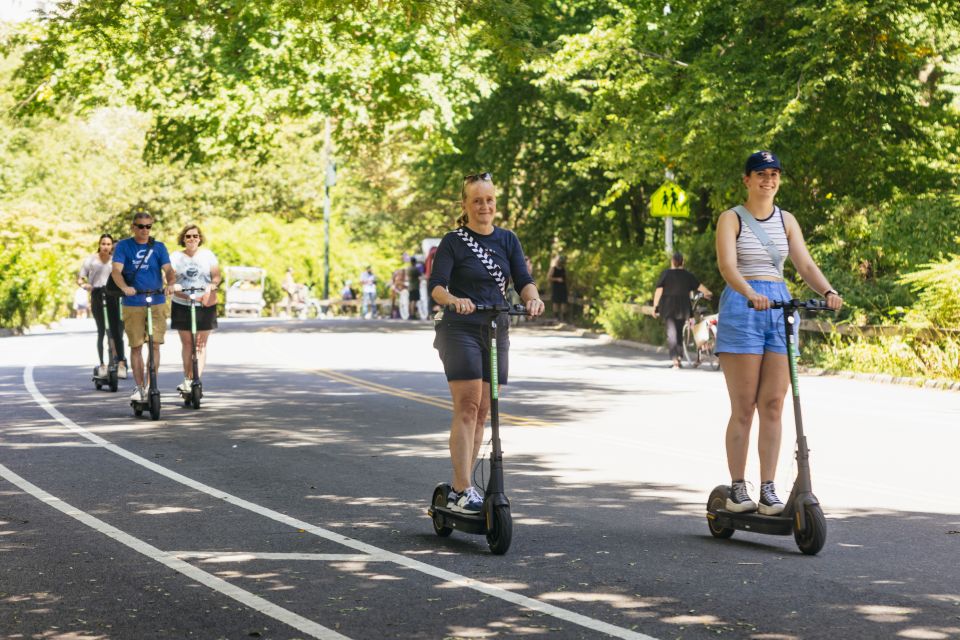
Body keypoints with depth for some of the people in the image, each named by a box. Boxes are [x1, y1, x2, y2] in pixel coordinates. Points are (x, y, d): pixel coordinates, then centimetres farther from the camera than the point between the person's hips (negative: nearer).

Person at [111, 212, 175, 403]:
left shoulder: (158, 247, 6)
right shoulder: (123, 246, 1)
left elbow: (168, 269, -5)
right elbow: (116, 270, -11)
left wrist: (170, 284, -28)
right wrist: (124, 287, -31)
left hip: (157, 303, 1)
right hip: (132, 304, -1)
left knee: (155, 344, -5)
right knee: (136, 346, 2)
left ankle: (150, 386, 2)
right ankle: (139, 387, 11)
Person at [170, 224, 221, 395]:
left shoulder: (207, 255, 7)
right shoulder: (176, 257, 7)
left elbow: (216, 276, 0)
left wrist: (211, 287, -20)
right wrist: (173, 286, -23)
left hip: (205, 305, 0)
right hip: (182, 304, 0)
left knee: (201, 343, -3)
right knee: (186, 342, 3)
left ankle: (196, 380, -4)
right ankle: (187, 379, 7)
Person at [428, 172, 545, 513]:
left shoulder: (507, 240, 11)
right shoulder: (453, 242, -2)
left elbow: (523, 280, 1)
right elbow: (436, 285, -12)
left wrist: (533, 297, -22)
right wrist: (454, 300, -34)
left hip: (496, 332, 5)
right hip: (460, 331, -5)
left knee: (482, 411, 6)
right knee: (467, 407, -14)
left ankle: (461, 488, 14)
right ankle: (462, 490, -16)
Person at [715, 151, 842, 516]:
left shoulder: (786, 221, 14)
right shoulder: (731, 219, 0)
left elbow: (805, 265, 5)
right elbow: (727, 265, -15)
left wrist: (828, 291, -16)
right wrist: (750, 294, -33)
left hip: (780, 308, 4)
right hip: (741, 309, -4)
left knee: (773, 406, 0)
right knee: (743, 408, -4)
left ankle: (768, 491, 3)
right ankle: (737, 489, 2)